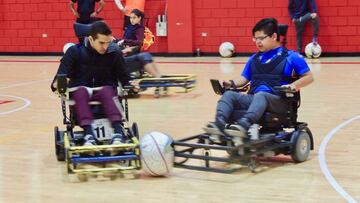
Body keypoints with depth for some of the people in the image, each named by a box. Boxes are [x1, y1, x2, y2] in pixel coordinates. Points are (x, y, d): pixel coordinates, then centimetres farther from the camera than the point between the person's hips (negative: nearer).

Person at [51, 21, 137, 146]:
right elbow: (62, 74, -10)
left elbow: (123, 77, 4)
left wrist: (130, 84, -19)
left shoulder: (114, 53, 0)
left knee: (107, 90, -34)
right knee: (81, 91, -35)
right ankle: (89, 134, -51)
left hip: (106, 91, 0)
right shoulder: (75, 52, -4)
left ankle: (118, 131, -49)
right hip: (80, 92, 0)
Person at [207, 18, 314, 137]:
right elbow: (244, 79, 23)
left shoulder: (290, 57, 7)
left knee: (261, 95, -38)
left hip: (278, 101, -5)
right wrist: (232, 83, 1)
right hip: (253, 98, 5)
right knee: (229, 95, -20)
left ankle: (244, 124, -64)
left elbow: (309, 77, 6)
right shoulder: (254, 59, 23)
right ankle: (219, 123, -47)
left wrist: (294, 85, -12)